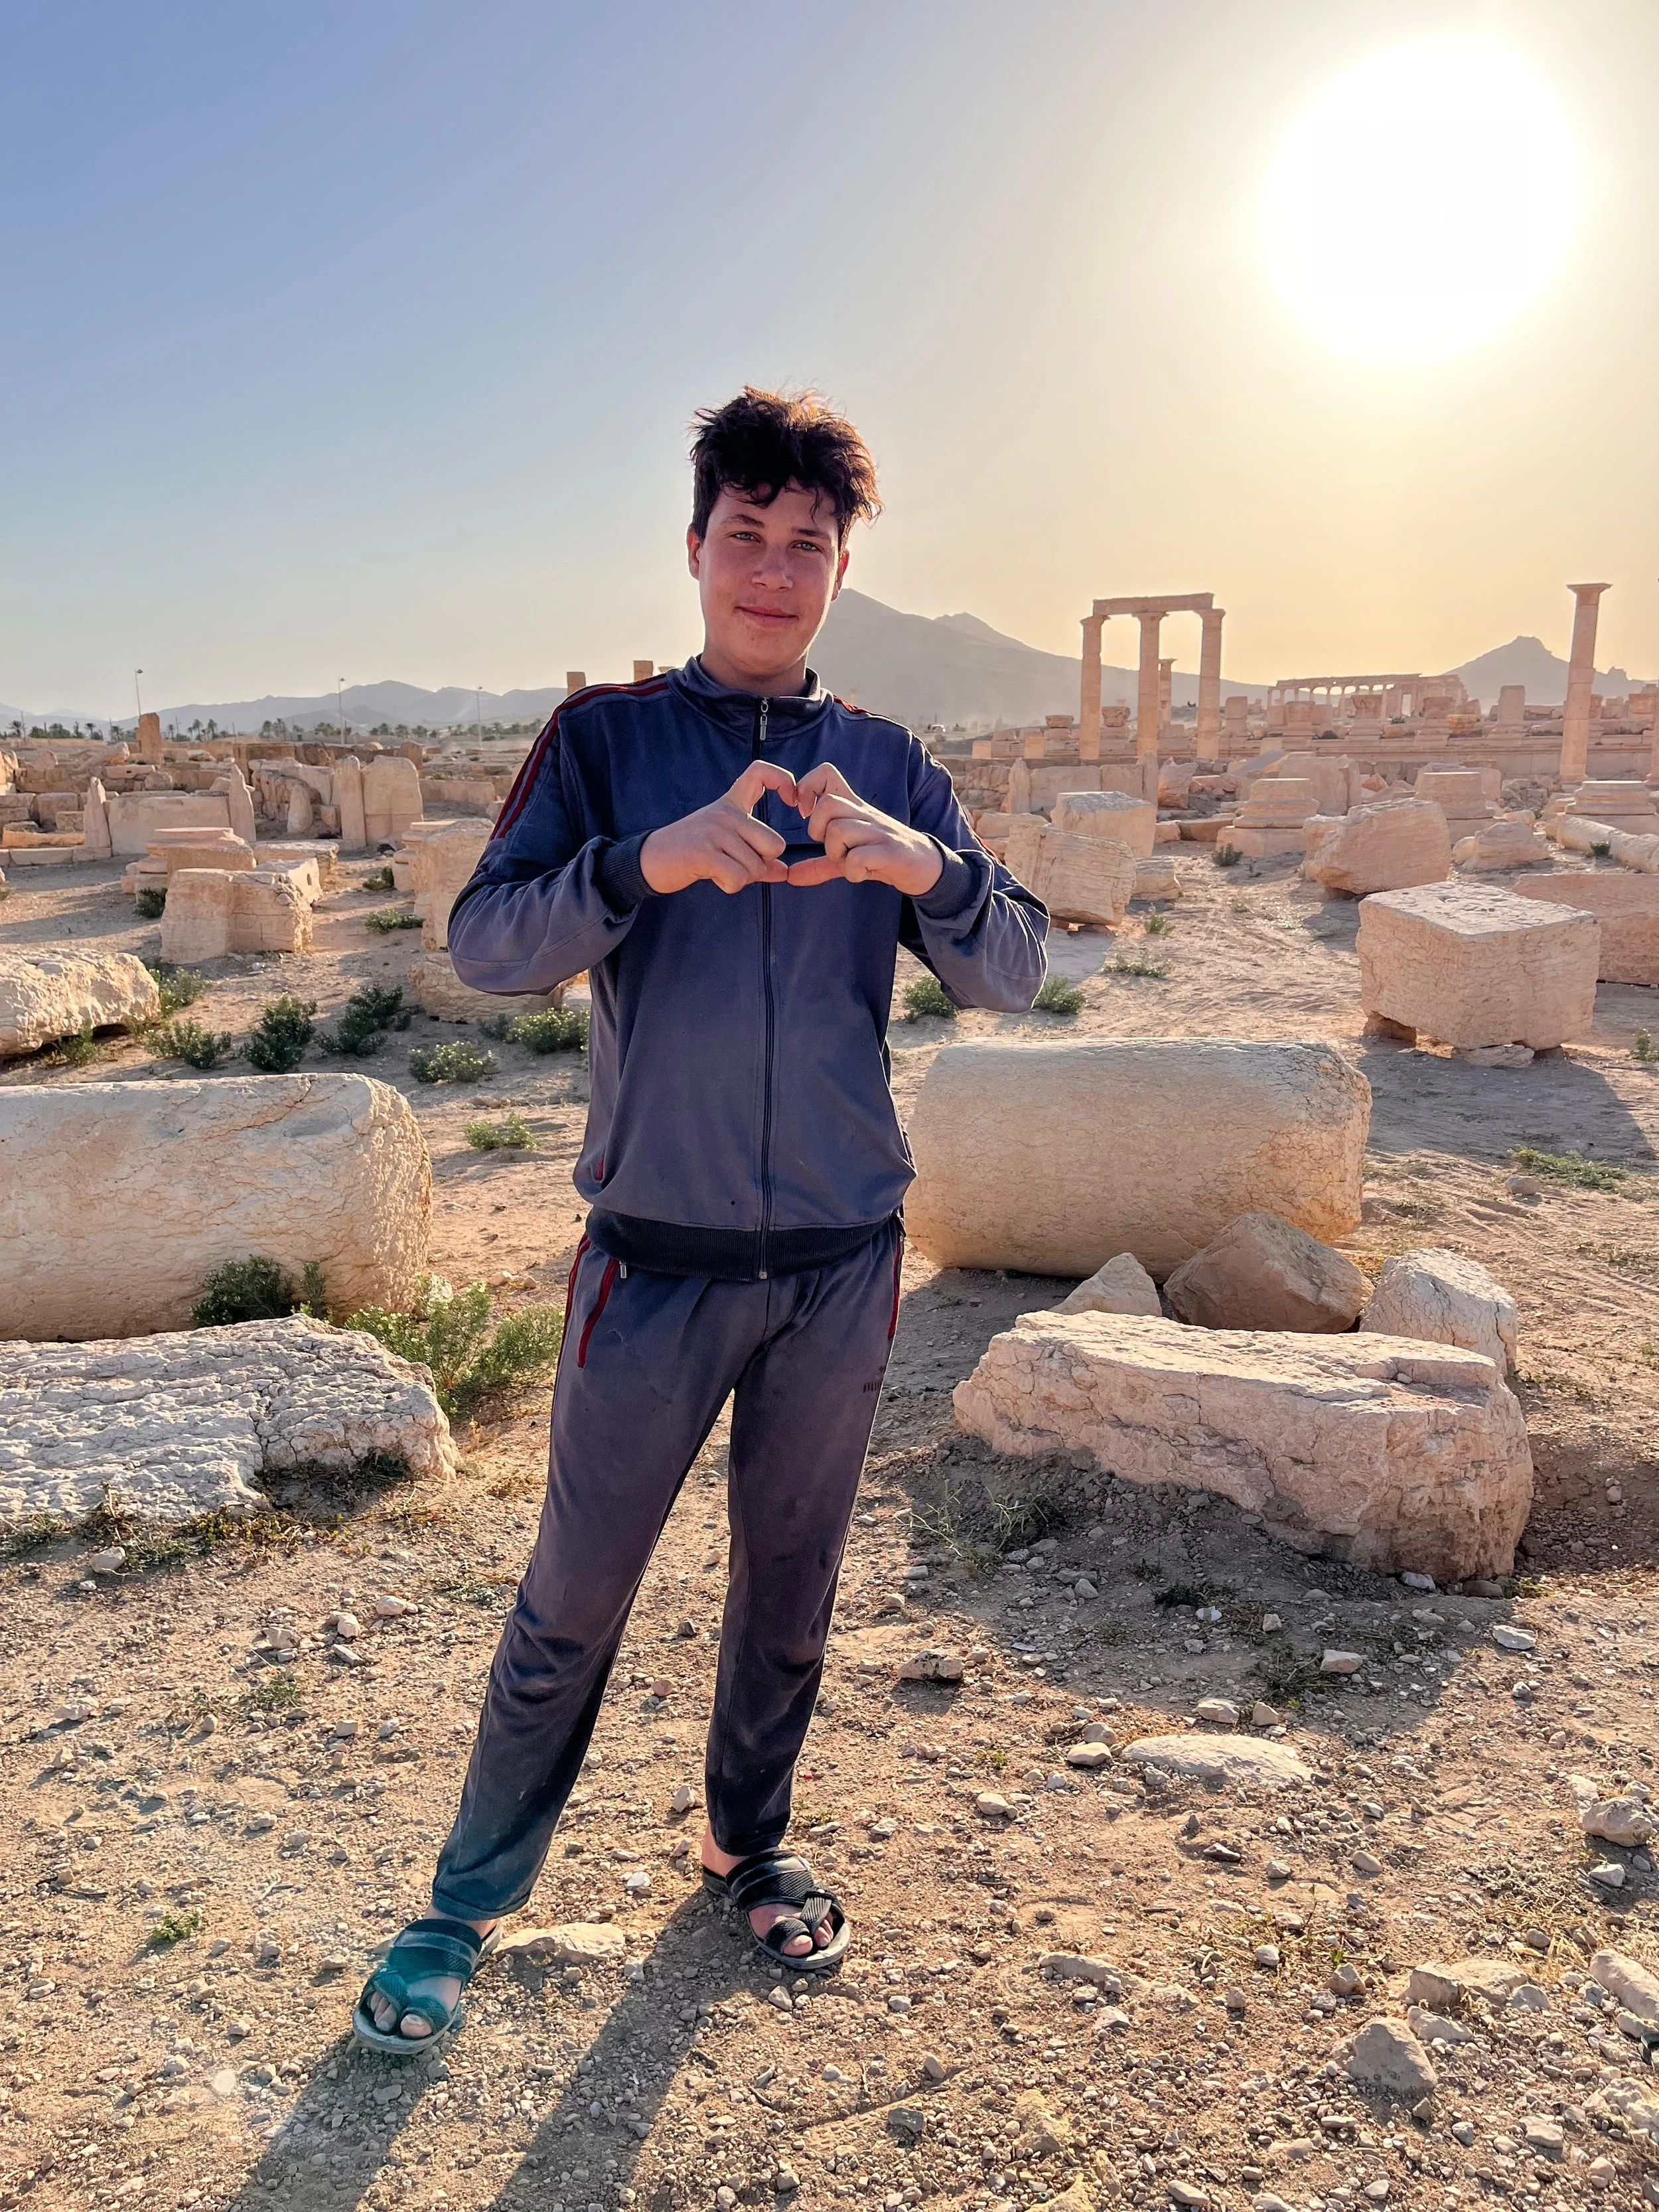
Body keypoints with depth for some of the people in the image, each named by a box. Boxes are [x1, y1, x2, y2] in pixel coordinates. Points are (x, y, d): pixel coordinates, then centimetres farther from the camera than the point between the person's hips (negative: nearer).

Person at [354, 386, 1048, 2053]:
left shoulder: (888, 768, 5)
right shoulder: (609, 738, -1)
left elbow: (1012, 974, -3)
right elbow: (485, 941, -13)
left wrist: (924, 868, -24)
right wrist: (649, 862, -31)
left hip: (843, 1265, 3)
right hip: (656, 1261, -2)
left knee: (789, 1590, 18)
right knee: (571, 1604, 9)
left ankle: (750, 1846, 42)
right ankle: (469, 1903, 30)